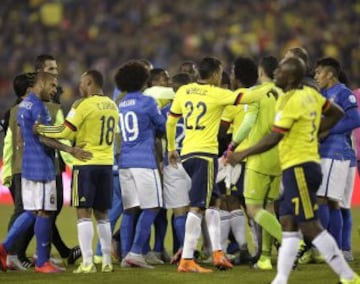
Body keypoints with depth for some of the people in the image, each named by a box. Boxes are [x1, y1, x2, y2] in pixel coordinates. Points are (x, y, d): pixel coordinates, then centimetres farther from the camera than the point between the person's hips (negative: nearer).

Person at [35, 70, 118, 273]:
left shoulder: (84, 105, -11)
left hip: (86, 164, -6)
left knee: (84, 213, -4)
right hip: (107, 164, 6)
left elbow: (65, 132, -12)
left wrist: (41, 130, 2)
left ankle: (87, 263, -9)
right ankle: (107, 261, 14)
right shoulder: (112, 107, 10)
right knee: (102, 214, 14)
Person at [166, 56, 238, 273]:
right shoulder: (216, 94, -7)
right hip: (205, 153, -7)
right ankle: (187, 260, -10)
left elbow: (170, 122, 16)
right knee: (197, 207, -7)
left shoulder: (183, 91, 10)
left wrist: (171, 148, 28)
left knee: (210, 203, 19)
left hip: (186, 154, 7)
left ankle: (217, 252, 15)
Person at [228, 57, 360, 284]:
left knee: (310, 226, -7)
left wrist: (243, 154, -11)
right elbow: (336, 113, 22)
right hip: (303, 165, 9)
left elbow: (274, 138, -19)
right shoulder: (310, 94, 10)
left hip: (299, 168, -9)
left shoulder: (291, 101, -16)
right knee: (288, 223, 9)